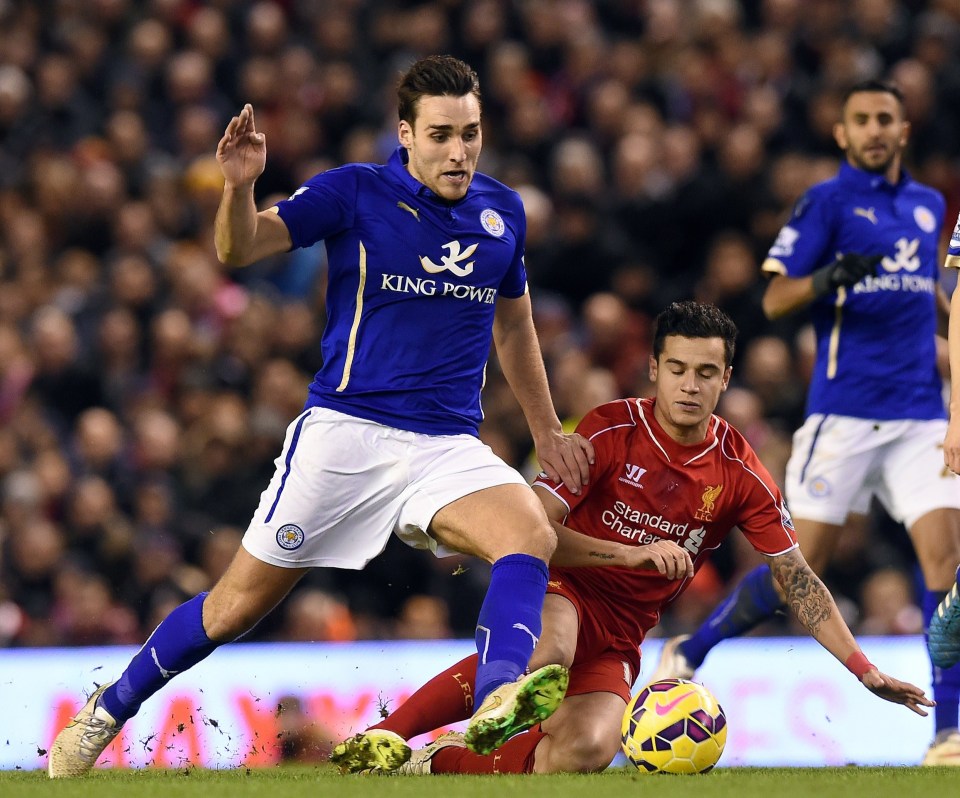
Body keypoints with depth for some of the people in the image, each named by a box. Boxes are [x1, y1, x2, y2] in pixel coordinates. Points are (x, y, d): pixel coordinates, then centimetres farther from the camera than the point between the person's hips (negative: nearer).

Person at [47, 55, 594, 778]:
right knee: (238, 605, 1)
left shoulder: (502, 211, 8)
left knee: (533, 535, -28)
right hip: (345, 431, -3)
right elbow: (239, 249, -15)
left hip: (449, 446, 3)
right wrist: (239, 187, -35)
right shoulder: (356, 193, -5)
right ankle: (104, 715, 21)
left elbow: (514, 323, 25)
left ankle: (498, 702, -49)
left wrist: (545, 429, 27)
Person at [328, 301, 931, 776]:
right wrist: (634, 553, -25)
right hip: (564, 594, -3)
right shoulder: (611, 431, -9)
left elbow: (798, 580, 4)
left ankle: (436, 764, -15)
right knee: (548, 652, -42)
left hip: (619, 641, 3)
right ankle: (382, 735, -33)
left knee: (587, 751, -31)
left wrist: (864, 669, -2)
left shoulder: (741, 474, -1)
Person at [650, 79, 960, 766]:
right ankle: (689, 653, 21)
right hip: (844, 412, -4)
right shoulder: (828, 201, -2)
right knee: (803, 560, -2)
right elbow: (774, 298, -8)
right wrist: (826, 279, -26)